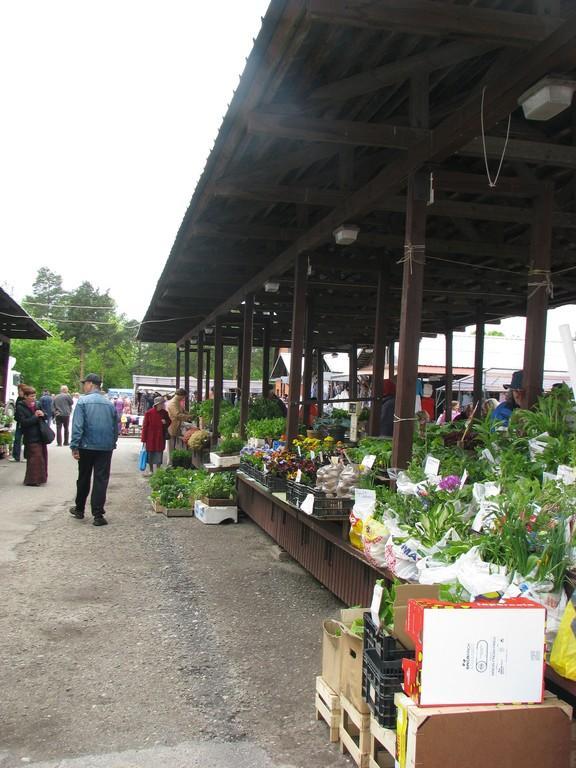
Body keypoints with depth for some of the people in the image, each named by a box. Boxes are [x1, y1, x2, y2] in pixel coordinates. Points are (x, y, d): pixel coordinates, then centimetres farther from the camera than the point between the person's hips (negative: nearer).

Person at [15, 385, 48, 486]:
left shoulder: (35, 405, 10)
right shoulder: (20, 407, -8)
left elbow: (45, 416, 18)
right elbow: (23, 422, -17)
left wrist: (42, 414, -4)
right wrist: (35, 416, -15)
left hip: (40, 436, 7)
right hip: (31, 437, -7)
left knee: (42, 457, 11)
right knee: (35, 458, -7)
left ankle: (39, 478, 23)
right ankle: (32, 480, 3)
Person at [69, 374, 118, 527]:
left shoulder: (83, 401, -7)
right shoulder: (110, 404, 7)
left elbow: (77, 426, -13)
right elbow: (116, 428, 12)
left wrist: (74, 446, -11)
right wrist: (112, 444, 21)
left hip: (87, 446, -2)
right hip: (106, 448, 2)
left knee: (84, 479, 14)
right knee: (101, 480, 1)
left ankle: (79, 509, 29)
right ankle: (98, 515, -3)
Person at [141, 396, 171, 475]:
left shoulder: (165, 413, -1)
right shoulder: (149, 413, -11)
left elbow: (169, 422, 15)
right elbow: (145, 426, -8)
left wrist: (166, 422, -11)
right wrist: (144, 440, -8)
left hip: (160, 438, 2)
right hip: (150, 438, -2)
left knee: (159, 455, 3)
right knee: (150, 454, 8)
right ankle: (151, 471, 23)